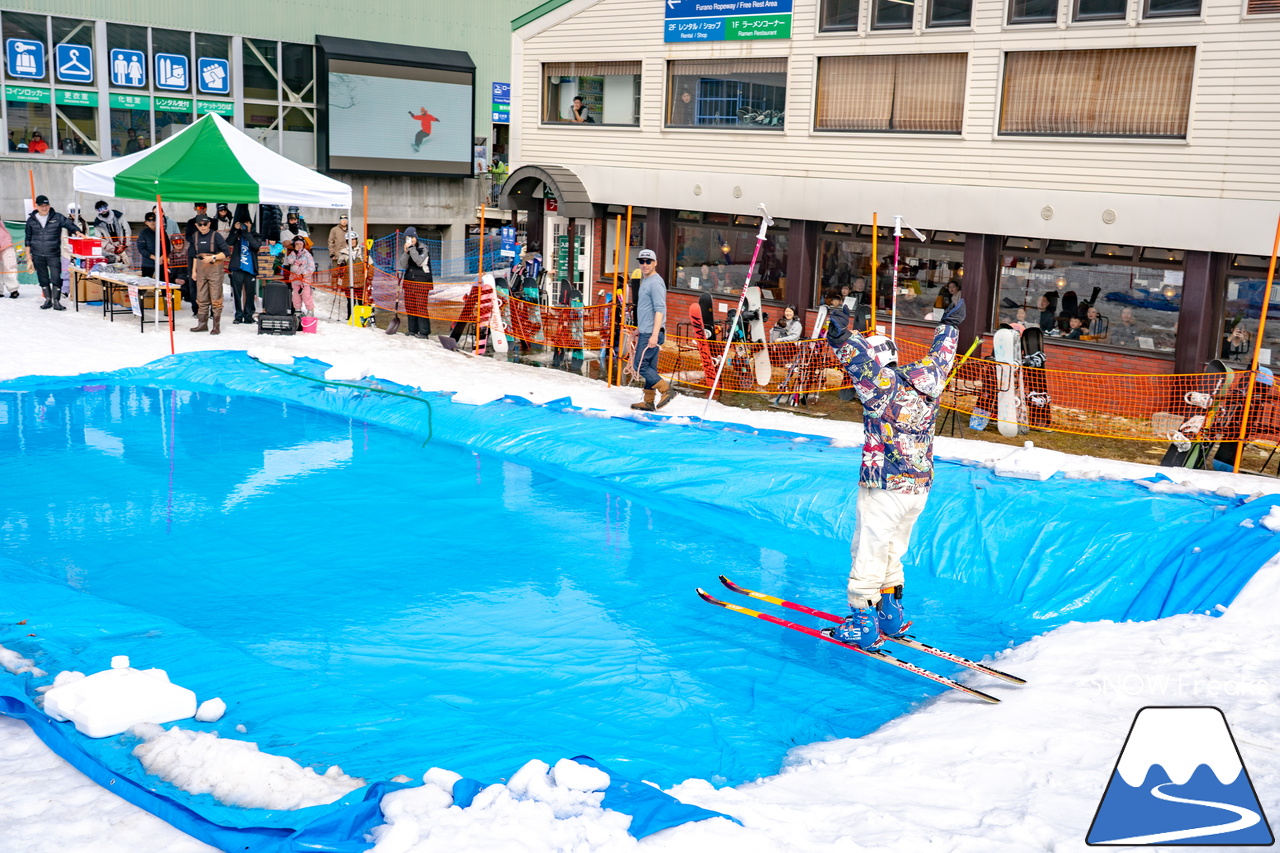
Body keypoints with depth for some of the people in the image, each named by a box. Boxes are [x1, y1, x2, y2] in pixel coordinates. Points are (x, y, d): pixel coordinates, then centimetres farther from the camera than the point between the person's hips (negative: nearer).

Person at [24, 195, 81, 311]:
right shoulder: (31, 220, 6)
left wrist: (77, 232, -26)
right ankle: (48, 300, 22)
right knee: (43, 280, 10)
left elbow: (70, 225, -2)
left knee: (56, 278, -9)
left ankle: (56, 301, 0)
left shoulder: (57, 217, 0)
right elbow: (28, 240, 11)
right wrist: (29, 257, 8)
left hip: (54, 255, -2)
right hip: (37, 256, 2)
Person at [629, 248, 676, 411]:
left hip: (651, 333, -10)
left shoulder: (655, 282, -13)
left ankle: (666, 389, -6)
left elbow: (660, 309, -20)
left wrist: (654, 334, -26)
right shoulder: (645, 281, 17)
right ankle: (648, 402, 14)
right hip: (645, 332, 10)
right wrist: (639, 328, 28)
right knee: (649, 367, 10)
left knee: (640, 365, -10)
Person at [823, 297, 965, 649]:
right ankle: (890, 616, 29)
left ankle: (863, 625, 6)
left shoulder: (883, 385, -15)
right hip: (920, 488, 8)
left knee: (868, 554, 1)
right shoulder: (926, 378, 6)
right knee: (892, 552, 21)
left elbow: (862, 363, -35)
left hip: (885, 489, -8)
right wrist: (951, 324, 43)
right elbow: (941, 354, 25)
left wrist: (843, 337, -53)